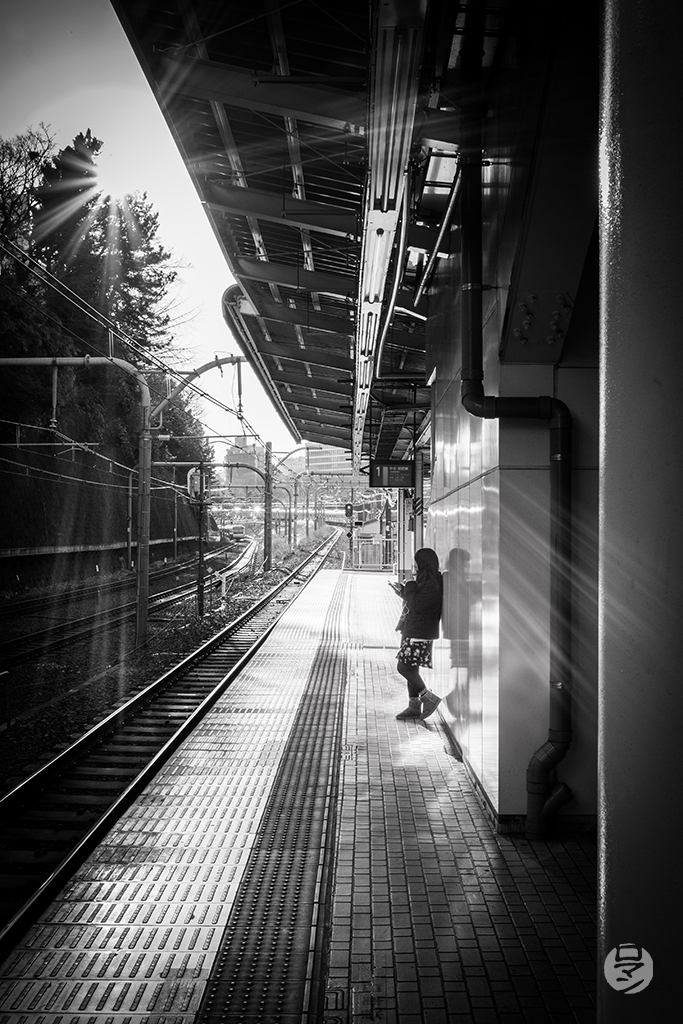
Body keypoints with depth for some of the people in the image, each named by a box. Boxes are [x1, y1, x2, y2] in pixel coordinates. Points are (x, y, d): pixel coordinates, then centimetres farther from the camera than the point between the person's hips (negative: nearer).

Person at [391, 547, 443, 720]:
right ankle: (414, 706, 19)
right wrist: (402, 591, 22)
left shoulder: (432, 586, -19)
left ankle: (429, 698, 0)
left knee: (404, 667, -9)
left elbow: (415, 605, -24)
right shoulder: (424, 581, 14)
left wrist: (410, 586, -11)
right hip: (412, 633, 10)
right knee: (410, 669, 12)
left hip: (419, 635, -10)